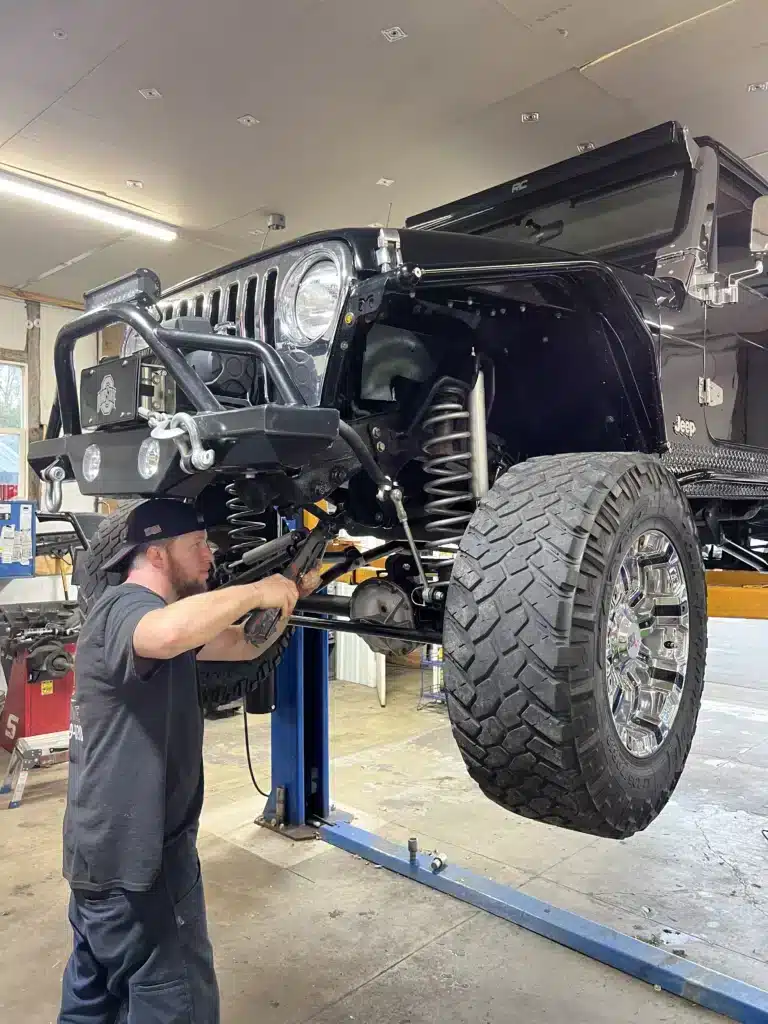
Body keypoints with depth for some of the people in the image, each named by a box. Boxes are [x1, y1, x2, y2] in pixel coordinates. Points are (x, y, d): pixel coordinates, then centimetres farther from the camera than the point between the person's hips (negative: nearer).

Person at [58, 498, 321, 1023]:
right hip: (134, 854, -10)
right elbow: (170, 634, -46)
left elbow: (244, 645, 14)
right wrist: (257, 592, -32)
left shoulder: (150, 611, 13)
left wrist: (291, 593, -2)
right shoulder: (126, 607, -20)